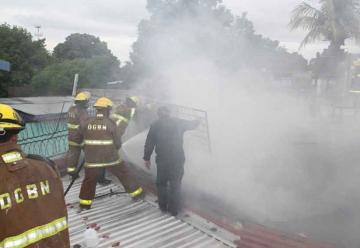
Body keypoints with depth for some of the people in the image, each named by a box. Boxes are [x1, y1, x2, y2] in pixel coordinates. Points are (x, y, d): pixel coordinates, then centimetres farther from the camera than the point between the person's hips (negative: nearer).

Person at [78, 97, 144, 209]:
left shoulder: (88, 122, -1)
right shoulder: (110, 123, -9)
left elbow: (80, 135, 16)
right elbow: (118, 142, -5)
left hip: (92, 159, 2)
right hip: (110, 158, -2)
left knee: (89, 180, 17)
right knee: (124, 174, 14)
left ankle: (85, 203, 20)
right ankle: (136, 193, 23)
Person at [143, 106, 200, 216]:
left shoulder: (155, 126, 2)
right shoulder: (178, 122, 4)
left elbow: (149, 144, 2)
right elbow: (191, 124, 22)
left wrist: (147, 158, 13)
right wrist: (197, 121, 44)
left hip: (162, 160, 0)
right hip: (178, 159, 0)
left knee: (161, 183, 18)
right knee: (175, 184, 11)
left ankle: (163, 206, 28)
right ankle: (174, 209, 17)